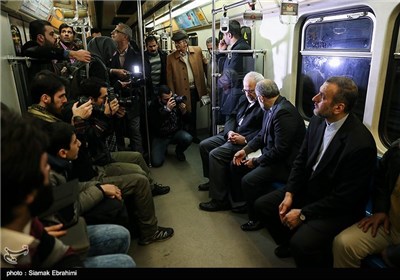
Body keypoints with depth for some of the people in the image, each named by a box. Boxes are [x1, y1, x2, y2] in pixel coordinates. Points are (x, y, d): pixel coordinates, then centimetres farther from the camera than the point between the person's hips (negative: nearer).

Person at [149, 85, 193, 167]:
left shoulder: (177, 100, -9)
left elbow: (187, 120, -4)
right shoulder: (154, 105, -15)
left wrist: (184, 111, -26)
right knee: (156, 162, -17)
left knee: (188, 138, -31)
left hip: (176, 132, 2)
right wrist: (167, 109, -35)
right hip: (160, 137, -2)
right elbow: (155, 125, -29)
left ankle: (179, 151, 6)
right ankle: (163, 148, 18)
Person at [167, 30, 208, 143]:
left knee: (193, 114, 17)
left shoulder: (197, 51, -2)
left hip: (195, 89, 3)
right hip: (181, 91, -3)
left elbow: (205, 64, 12)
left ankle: (193, 135, 33)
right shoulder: (171, 57, -8)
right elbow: (169, 78, -8)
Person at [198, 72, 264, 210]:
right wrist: (229, 131, -4)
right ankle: (213, 180, 24)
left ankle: (220, 200, -15)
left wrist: (244, 140, -26)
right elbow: (232, 117, 15)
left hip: (246, 141, -10)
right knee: (204, 145, 8)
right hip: (232, 134, 10)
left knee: (215, 154, -25)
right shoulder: (244, 99, 14)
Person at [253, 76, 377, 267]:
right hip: (307, 188, 7)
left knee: (302, 244, -27)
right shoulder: (317, 121, -6)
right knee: (261, 206, 3)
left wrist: (303, 214, -18)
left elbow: (345, 197, -22)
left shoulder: (361, 144, -27)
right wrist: (289, 194, -7)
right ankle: (289, 242, 27)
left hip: (338, 207, -7)